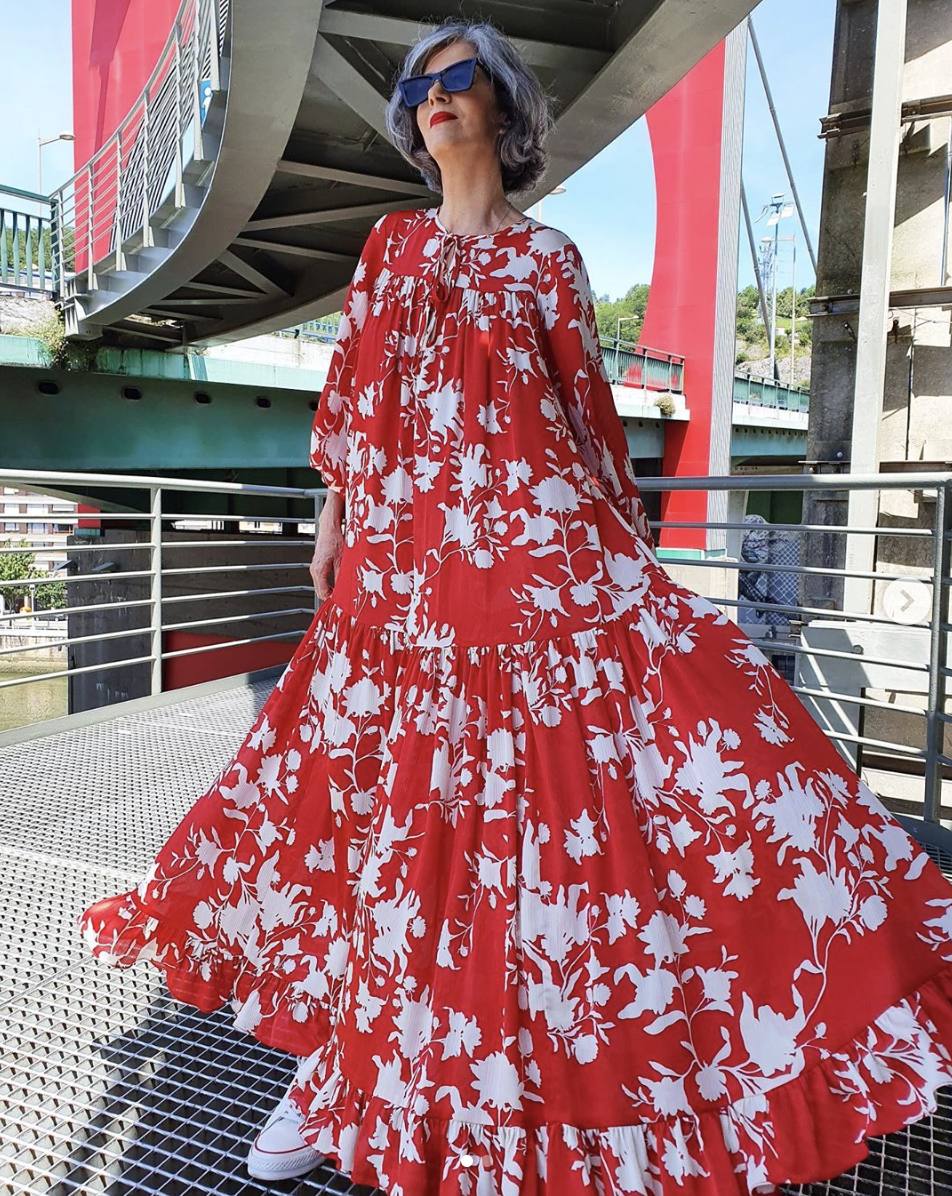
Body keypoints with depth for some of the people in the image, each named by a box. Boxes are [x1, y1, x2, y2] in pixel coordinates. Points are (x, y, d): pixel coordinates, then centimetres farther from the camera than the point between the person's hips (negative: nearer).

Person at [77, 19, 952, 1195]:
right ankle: (340, 1067, 25)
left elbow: (588, 406, 8)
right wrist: (333, 518, 10)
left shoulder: (547, 257, 9)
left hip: (537, 549, -2)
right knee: (387, 790, 7)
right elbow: (346, 387, 16)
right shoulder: (389, 243, 18)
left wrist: (626, 554, 6)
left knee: (532, 792, -11)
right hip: (400, 560, 3)